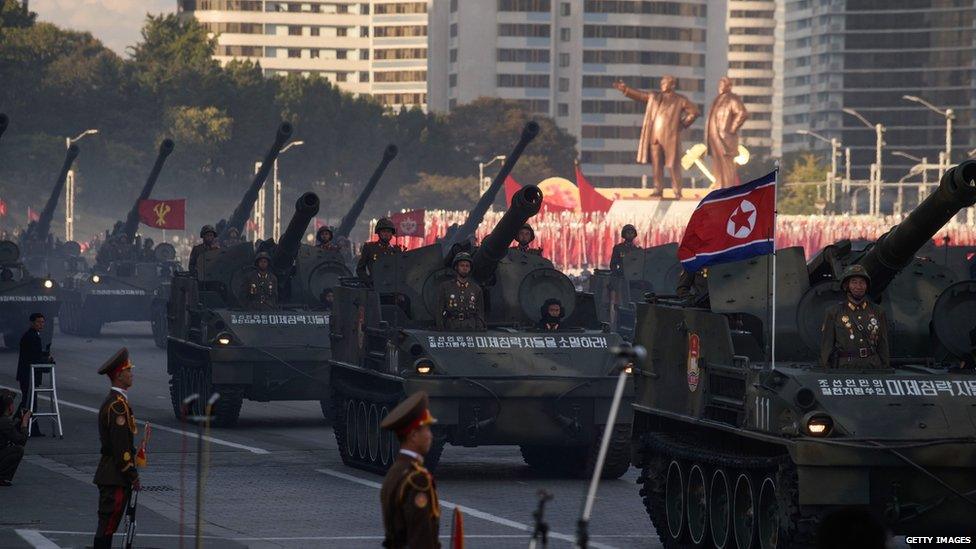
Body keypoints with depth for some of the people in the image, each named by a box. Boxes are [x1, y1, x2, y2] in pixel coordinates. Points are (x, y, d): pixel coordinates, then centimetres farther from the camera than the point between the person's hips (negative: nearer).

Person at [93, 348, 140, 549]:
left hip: (111, 476, 10)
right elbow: (121, 446, -21)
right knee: (108, 522, -8)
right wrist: (132, 475, -17)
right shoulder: (118, 405, -18)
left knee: (108, 524, 12)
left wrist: (132, 473, 21)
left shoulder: (113, 401, 15)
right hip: (116, 478, -10)